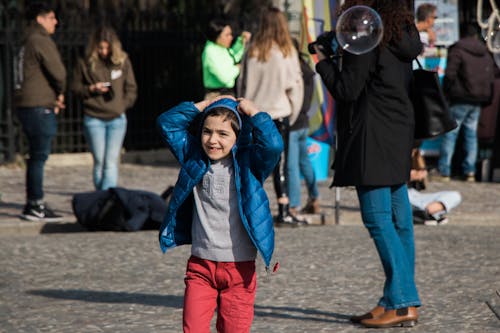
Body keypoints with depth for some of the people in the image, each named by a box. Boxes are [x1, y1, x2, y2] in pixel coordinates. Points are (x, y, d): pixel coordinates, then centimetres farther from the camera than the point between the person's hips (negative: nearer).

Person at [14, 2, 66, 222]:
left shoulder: (26, 43, 19)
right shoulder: (41, 41, -12)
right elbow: (58, 72, -16)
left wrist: (54, 97, 10)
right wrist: (60, 93, 4)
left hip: (27, 105, 10)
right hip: (39, 107, -10)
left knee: (37, 156, 14)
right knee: (39, 156, -7)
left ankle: (33, 205, 18)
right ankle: (35, 206, -7)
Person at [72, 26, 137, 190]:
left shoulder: (123, 61, 4)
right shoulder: (85, 62, 1)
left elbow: (131, 89, 10)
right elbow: (76, 88, 7)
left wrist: (123, 104, -3)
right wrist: (92, 89, -10)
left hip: (117, 118, 0)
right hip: (93, 119, 0)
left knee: (111, 162, -7)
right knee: (99, 162, 1)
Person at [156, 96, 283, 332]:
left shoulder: (248, 164, -3)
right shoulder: (194, 159, 7)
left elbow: (273, 145, -22)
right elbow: (167, 123, 7)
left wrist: (253, 112, -10)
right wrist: (202, 106, 2)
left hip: (239, 268, -2)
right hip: (200, 264, 2)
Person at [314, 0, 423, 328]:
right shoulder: (403, 36, 11)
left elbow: (347, 90, -12)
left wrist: (323, 62, 3)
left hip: (373, 139, -9)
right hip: (399, 137, 9)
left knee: (378, 219, -7)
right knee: (399, 219, 10)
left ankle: (401, 304, -9)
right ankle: (406, 301, 13)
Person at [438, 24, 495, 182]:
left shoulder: (457, 50, -8)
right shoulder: (486, 54, 12)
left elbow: (450, 75, -13)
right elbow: (491, 79, 15)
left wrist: (446, 95, -2)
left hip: (460, 99, -6)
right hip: (478, 100, 6)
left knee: (450, 133, -3)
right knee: (471, 133, 11)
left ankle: (444, 172, -7)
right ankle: (470, 172, 7)